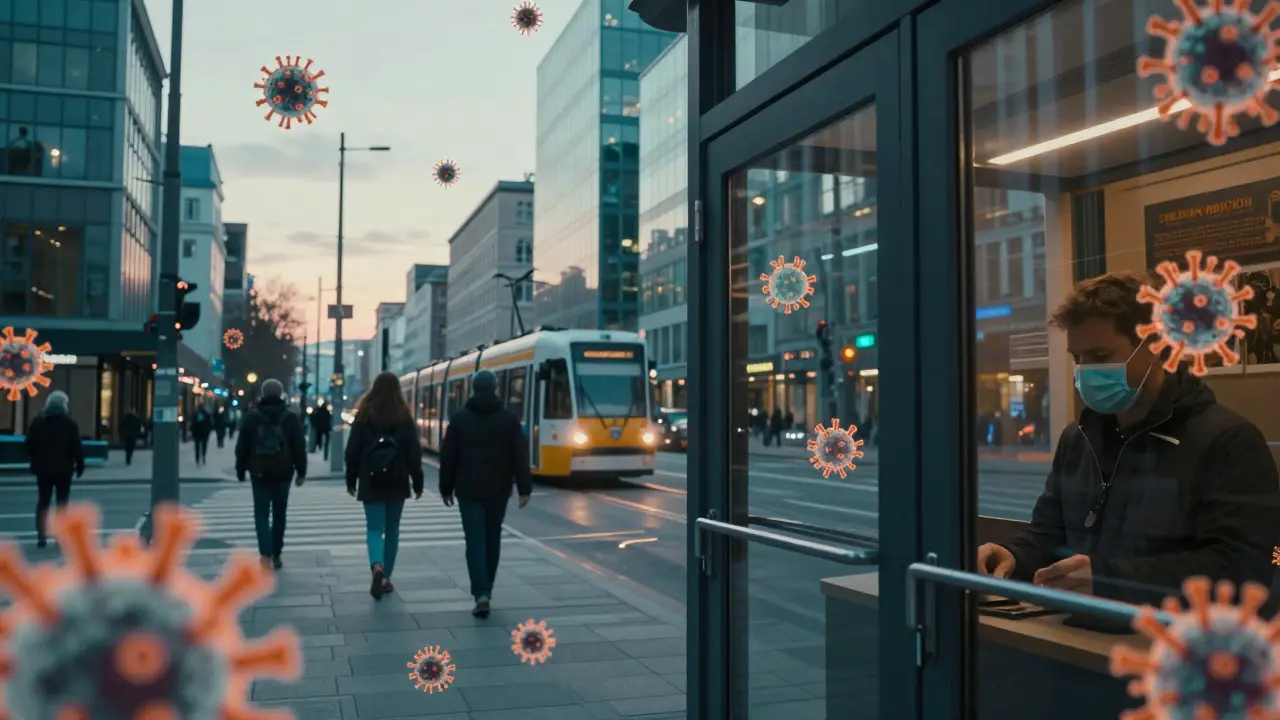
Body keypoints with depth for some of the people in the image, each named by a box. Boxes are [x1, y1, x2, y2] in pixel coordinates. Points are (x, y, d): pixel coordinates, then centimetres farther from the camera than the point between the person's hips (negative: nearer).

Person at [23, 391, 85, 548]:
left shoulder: (38, 422, 2)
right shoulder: (69, 423, -7)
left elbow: (28, 445, 2)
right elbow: (77, 447, -11)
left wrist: (36, 459, 17)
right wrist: (80, 464, -2)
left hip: (43, 468, 3)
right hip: (63, 468, -2)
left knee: (42, 502, 11)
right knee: (62, 501, 5)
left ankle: (41, 536, 8)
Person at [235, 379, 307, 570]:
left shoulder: (252, 417, 1)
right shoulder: (290, 418, 0)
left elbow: (242, 447, 4)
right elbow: (299, 447, -1)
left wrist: (241, 470, 12)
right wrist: (301, 472, 4)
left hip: (259, 473, -1)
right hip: (282, 473, 1)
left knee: (262, 515, 0)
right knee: (279, 514, 13)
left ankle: (266, 554, -17)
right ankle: (276, 555, 19)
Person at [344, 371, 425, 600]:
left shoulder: (364, 415, -2)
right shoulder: (404, 417, -3)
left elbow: (353, 450, 0)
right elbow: (414, 452, -3)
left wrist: (351, 480, 10)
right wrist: (418, 482, 4)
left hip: (371, 482, 0)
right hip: (397, 482, 1)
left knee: (374, 528, 1)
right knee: (392, 529, 12)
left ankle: (377, 566, -25)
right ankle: (386, 577, 15)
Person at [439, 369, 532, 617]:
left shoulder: (459, 418, 0)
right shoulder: (509, 418, 0)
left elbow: (448, 457, 2)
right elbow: (520, 456, -4)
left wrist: (446, 488, 10)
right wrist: (524, 488, -2)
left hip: (468, 490, -1)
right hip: (498, 490, 1)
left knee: (475, 541, -3)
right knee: (492, 540, 15)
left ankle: (481, 594, -17)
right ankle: (485, 590, 24)